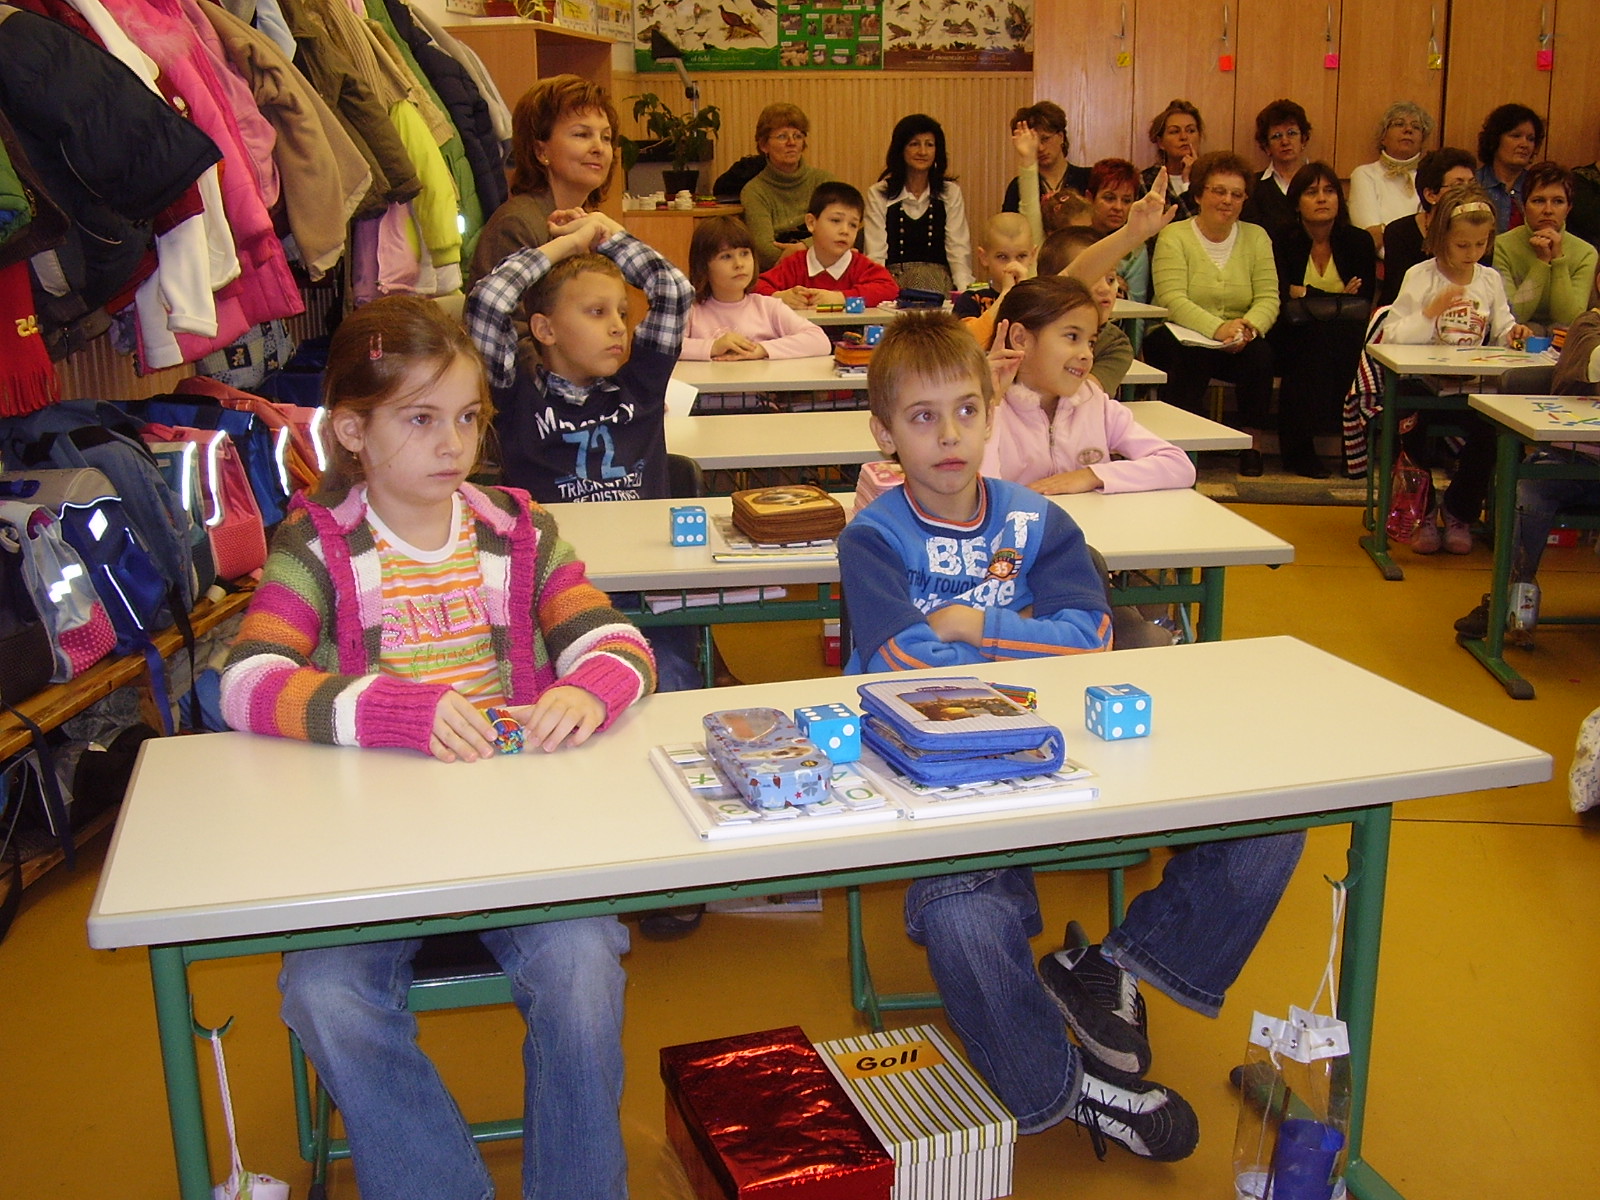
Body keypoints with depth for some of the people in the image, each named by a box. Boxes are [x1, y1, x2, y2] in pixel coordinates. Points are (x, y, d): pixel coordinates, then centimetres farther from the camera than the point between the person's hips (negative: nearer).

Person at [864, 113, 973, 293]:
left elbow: (959, 252, 3)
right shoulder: (878, 194, 6)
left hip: (939, 285, 1)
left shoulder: (950, 193, 11)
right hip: (893, 283, 0)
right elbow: (876, 255, -1)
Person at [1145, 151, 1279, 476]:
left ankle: (1253, 439, -13)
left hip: (1239, 346, 3)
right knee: (1191, 358, -35)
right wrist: (1218, 328, -32)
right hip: (1182, 338, -3)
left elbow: (1268, 298, 0)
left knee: (1260, 353, -29)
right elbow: (1173, 300, -16)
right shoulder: (1174, 236, -1)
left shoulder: (1256, 237, 10)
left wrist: (1250, 326, -24)